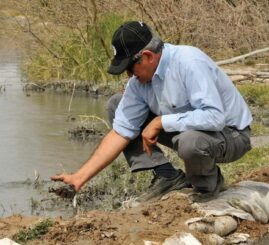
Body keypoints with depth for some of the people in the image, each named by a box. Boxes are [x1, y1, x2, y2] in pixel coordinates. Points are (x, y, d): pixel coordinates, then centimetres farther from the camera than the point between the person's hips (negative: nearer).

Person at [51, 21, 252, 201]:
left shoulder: (189, 63, -29)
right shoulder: (139, 80, -7)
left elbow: (214, 116, -37)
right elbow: (121, 132, -5)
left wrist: (161, 122, -30)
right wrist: (80, 177, -10)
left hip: (230, 133, -7)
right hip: (184, 129, 7)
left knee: (190, 141, -43)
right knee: (116, 105, 1)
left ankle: (208, 180, -5)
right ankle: (167, 177, -3)